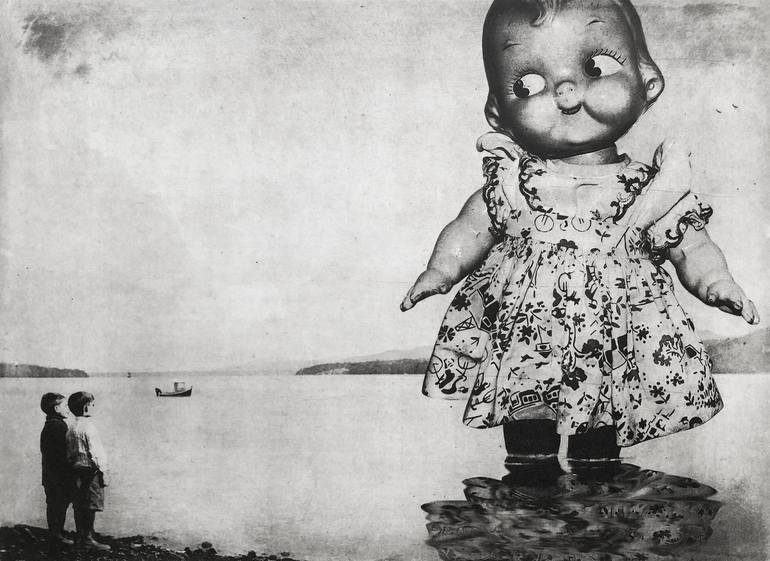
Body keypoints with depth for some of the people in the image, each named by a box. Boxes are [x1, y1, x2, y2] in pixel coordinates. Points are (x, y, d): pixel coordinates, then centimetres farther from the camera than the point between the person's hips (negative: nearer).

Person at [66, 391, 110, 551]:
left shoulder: (71, 428, 12)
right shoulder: (88, 427, -14)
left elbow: (69, 453, 15)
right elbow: (94, 452, -16)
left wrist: (73, 465, 20)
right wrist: (100, 470, -12)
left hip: (76, 470, 9)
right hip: (90, 471, -9)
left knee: (79, 506, 12)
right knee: (91, 506, -5)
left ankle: (80, 537, 17)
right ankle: (88, 539, -5)